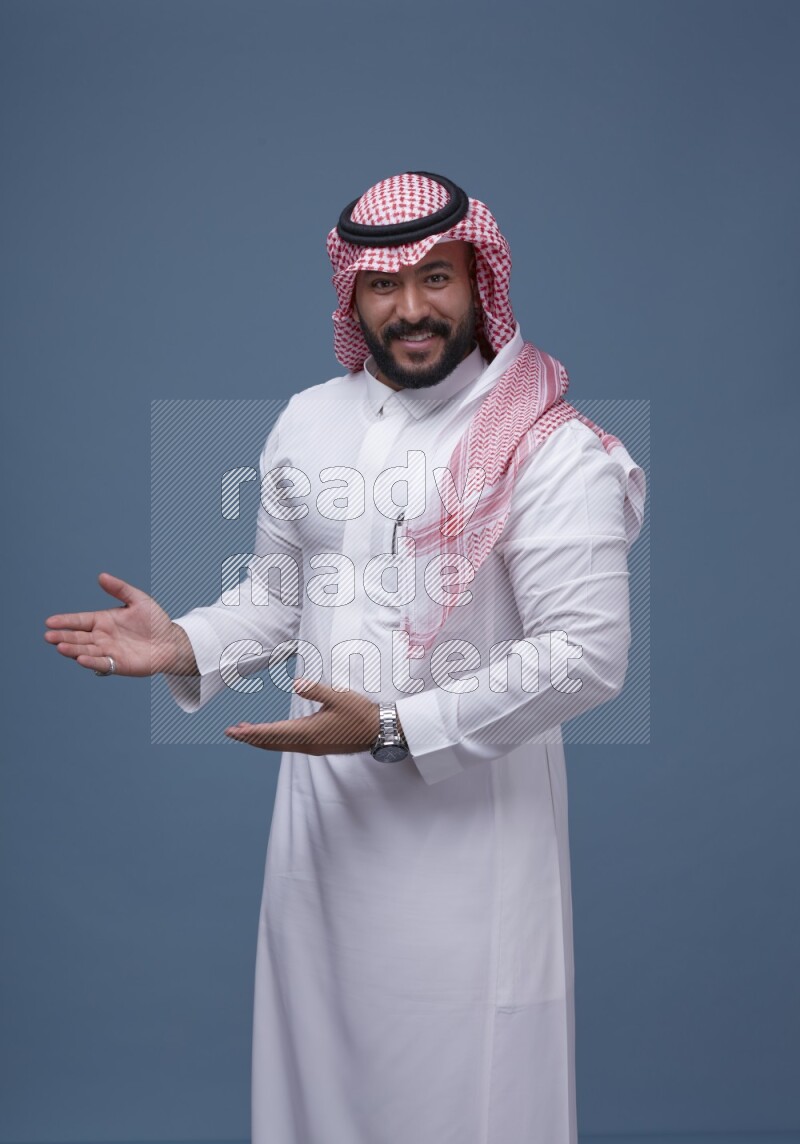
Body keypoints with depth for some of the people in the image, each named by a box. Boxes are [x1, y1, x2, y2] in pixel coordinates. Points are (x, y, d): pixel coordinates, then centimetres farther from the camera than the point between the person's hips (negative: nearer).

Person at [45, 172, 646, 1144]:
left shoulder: (552, 451, -12)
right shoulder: (307, 422, 7)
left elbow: (586, 654, -18)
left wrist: (393, 728, -21)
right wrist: (183, 647, -4)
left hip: (472, 818, -5)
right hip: (324, 812, 5)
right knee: (316, 1064, 18)